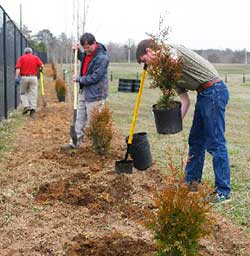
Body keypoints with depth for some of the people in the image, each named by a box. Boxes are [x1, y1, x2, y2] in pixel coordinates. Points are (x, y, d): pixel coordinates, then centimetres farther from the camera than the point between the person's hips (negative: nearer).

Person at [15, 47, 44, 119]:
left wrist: (17, 77, -14)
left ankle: (26, 106, -1)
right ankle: (33, 109, -5)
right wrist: (40, 69, 20)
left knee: (23, 93, 16)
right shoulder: (36, 57, 9)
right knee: (33, 94, 3)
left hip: (24, 77, 0)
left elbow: (18, 68, -7)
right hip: (33, 77, 0)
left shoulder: (21, 58, 6)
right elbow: (42, 66, -3)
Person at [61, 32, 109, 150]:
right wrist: (77, 51, 11)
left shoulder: (102, 57, -22)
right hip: (84, 90, 9)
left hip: (95, 93, -9)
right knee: (79, 118, 15)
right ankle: (75, 142, 24)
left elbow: (95, 77, -24)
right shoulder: (87, 52, 5)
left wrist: (79, 79, -13)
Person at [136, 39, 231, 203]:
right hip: (204, 94, 10)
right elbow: (185, 99, 12)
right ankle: (192, 181, 27)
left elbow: (173, 61, -33)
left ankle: (223, 191, 0)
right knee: (196, 141, 16)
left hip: (214, 90, -10)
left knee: (215, 143, -7)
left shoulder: (169, 49, -6)